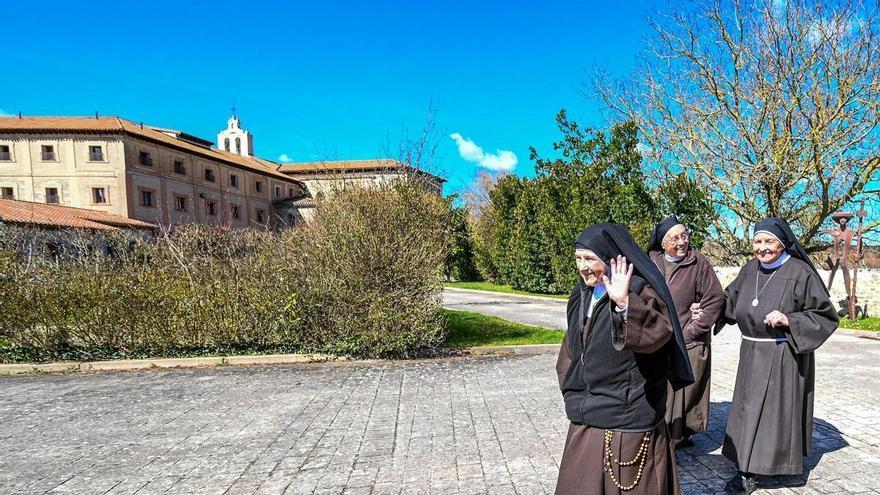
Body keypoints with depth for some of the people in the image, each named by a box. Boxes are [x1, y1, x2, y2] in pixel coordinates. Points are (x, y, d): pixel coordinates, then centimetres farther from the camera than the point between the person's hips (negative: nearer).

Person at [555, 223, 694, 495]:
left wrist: (624, 304, -44)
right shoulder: (582, 297, 7)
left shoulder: (640, 292, -13)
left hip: (627, 424, -6)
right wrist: (573, 394, 11)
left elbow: (659, 334, -31)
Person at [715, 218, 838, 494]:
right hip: (751, 354, 6)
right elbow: (729, 301, 20)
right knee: (749, 409, 11)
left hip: (784, 357, -6)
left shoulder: (800, 273, -12)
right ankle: (748, 471, 22)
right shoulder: (750, 270, 5)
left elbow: (825, 315, -9)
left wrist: (788, 320, -21)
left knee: (778, 409, 1)